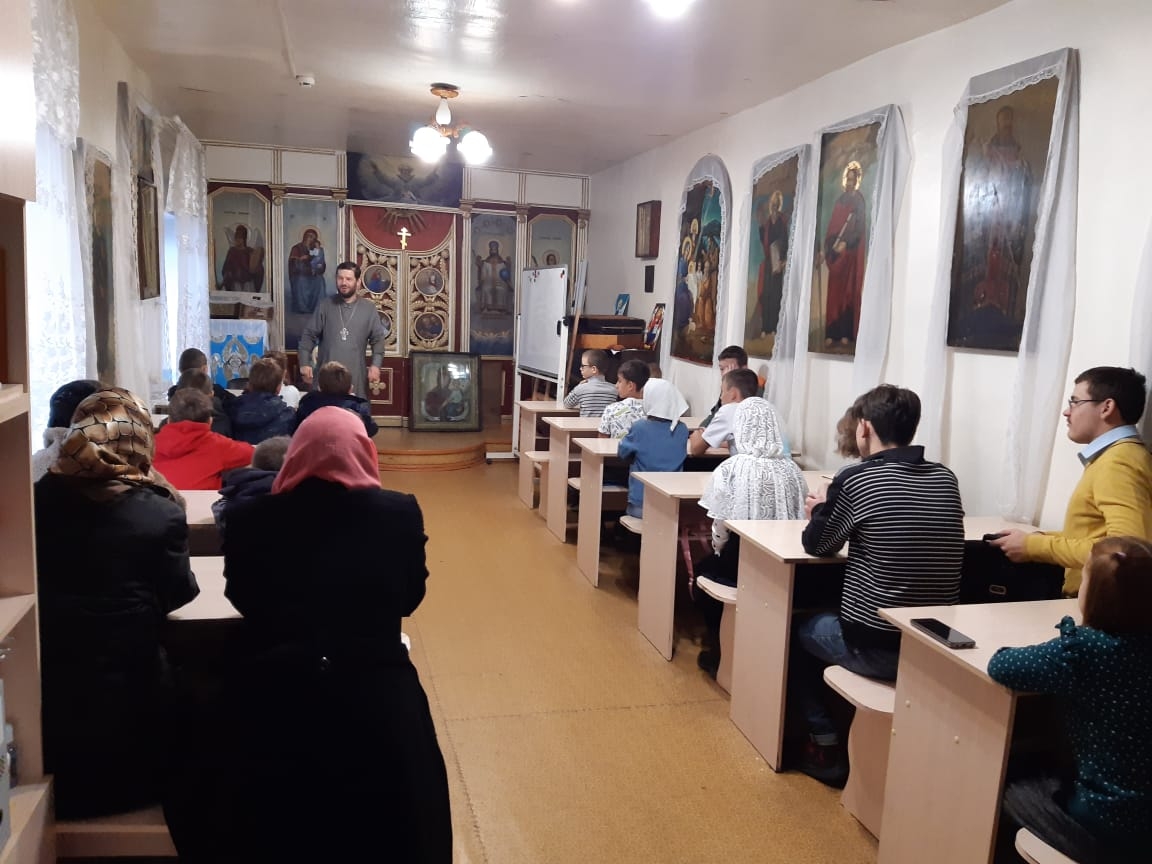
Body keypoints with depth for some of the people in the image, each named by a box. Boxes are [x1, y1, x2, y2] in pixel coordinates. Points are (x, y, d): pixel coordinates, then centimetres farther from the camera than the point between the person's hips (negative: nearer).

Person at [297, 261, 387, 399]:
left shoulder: (369, 308, 5)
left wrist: (376, 364, -8)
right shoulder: (325, 305, 4)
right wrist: (305, 363, -4)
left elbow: (377, 339, 6)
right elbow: (309, 335, 6)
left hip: (356, 377, 0)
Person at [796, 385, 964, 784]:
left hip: (875, 648, -5)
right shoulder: (946, 480, 1)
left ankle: (826, 747, 23)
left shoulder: (856, 479, -15)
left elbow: (817, 545, -1)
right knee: (829, 620, 32)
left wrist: (820, 513, 19)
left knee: (799, 630, 25)